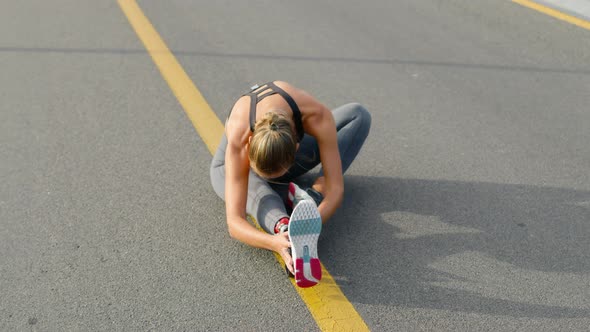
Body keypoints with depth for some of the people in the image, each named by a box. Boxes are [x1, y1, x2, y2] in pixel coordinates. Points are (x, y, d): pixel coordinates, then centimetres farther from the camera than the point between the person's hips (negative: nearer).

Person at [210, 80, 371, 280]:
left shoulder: (317, 117, -41)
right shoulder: (238, 142, -43)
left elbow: (336, 189, -37)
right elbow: (234, 222, -48)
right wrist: (275, 243, -68)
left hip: (283, 154, 4)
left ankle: (315, 195, -28)